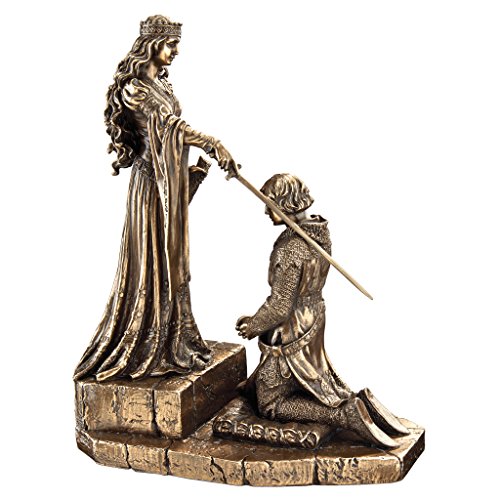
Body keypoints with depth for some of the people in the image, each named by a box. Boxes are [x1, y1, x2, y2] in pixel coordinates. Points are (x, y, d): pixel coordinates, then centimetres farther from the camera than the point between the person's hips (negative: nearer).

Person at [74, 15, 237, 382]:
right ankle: (147, 349, 4)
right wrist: (212, 144, -29)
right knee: (154, 263, -4)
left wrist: (199, 161, 9)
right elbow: (168, 123, -23)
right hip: (152, 183, -9)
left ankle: (175, 341, 22)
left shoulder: (163, 83, 15)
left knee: (174, 261, 12)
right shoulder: (134, 88, -12)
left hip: (173, 181, 9)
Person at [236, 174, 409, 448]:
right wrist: (256, 319, 12)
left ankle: (347, 415, -10)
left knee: (270, 405, 5)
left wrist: (253, 326, -5)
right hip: (313, 322, 9)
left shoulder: (290, 247, -27)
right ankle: (359, 403, 6)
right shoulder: (320, 232, 0)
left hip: (290, 333, -9)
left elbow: (280, 305, -25)